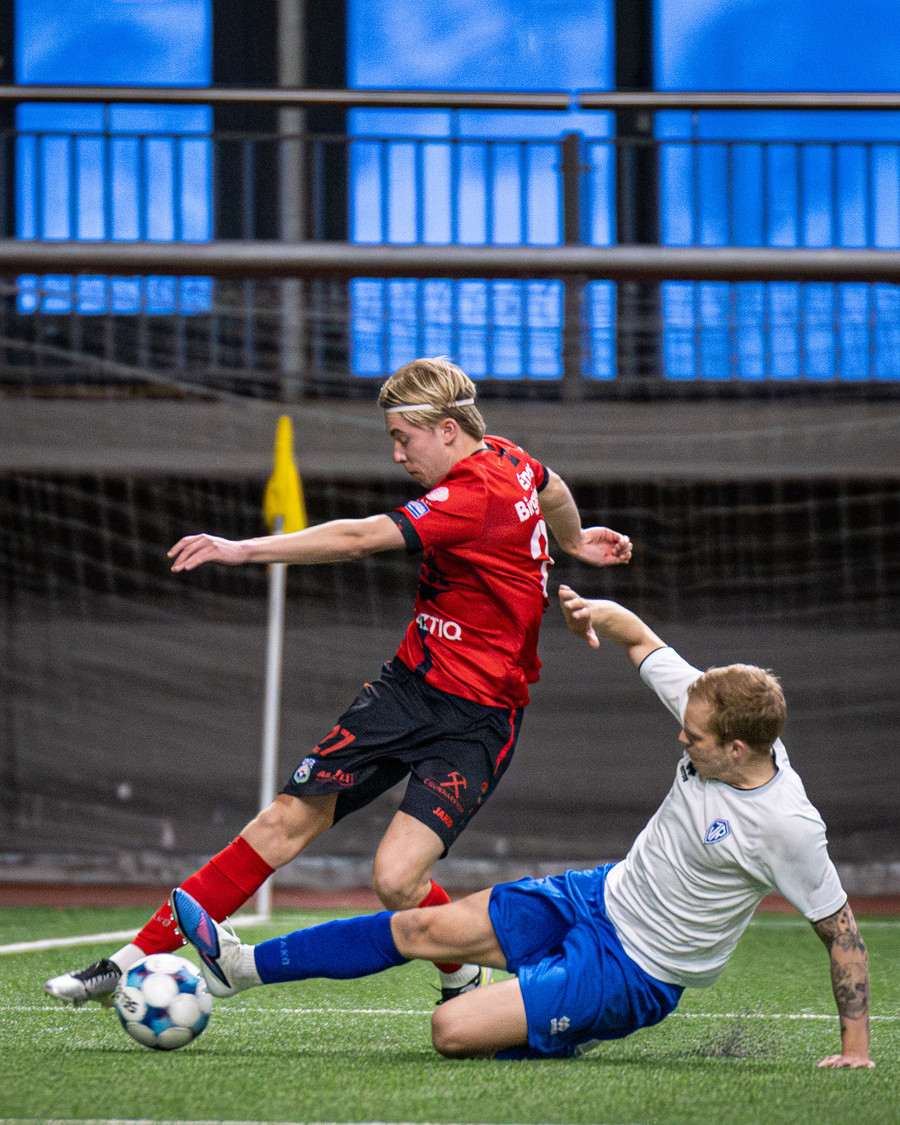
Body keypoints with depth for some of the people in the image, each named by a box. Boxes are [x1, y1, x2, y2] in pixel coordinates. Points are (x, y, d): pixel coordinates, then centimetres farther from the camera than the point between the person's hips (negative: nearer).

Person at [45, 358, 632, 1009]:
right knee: (291, 817, -2)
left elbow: (358, 539, -29)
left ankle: (465, 983, 9)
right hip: (409, 684, 9)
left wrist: (243, 550, -30)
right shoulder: (506, 458, 7)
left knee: (397, 880, -23)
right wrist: (573, 543, 52)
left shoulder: (475, 496, -21)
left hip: (476, 717, -9)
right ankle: (138, 960, -4)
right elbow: (553, 491, 31)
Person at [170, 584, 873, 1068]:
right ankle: (240, 966, 19)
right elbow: (638, 639, 4)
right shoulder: (716, 718, -9)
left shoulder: (787, 827, -28)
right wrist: (599, 614, -18)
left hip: (632, 974, -7)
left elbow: (841, 928, -18)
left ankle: (565, 1037, 10)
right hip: (599, 898, 7)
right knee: (425, 927, 7)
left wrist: (856, 1047, -17)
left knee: (453, 1031, -20)